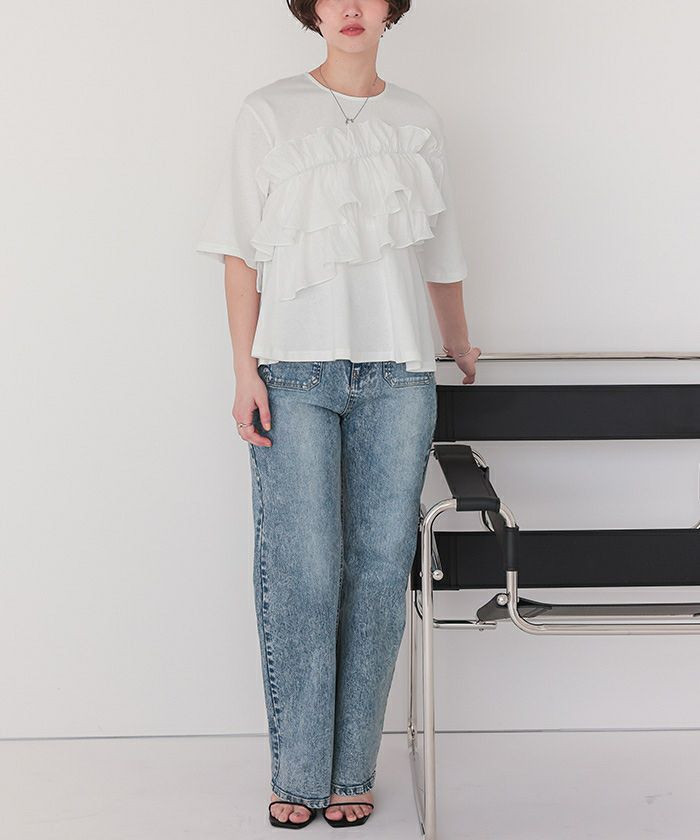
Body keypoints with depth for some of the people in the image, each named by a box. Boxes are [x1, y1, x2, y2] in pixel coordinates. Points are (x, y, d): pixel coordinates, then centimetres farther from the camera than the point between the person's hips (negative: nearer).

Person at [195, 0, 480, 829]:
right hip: (294, 372, -2)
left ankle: (353, 770, 13)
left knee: (380, 568, 2)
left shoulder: (419, 122, 12)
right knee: (301, 572, -4)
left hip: (397, 373, 2)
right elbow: (241, 253, 2)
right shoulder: (269, 113, 5)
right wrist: (246, 370, -5)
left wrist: (460, 348, 29)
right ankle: (298, 775, 8)